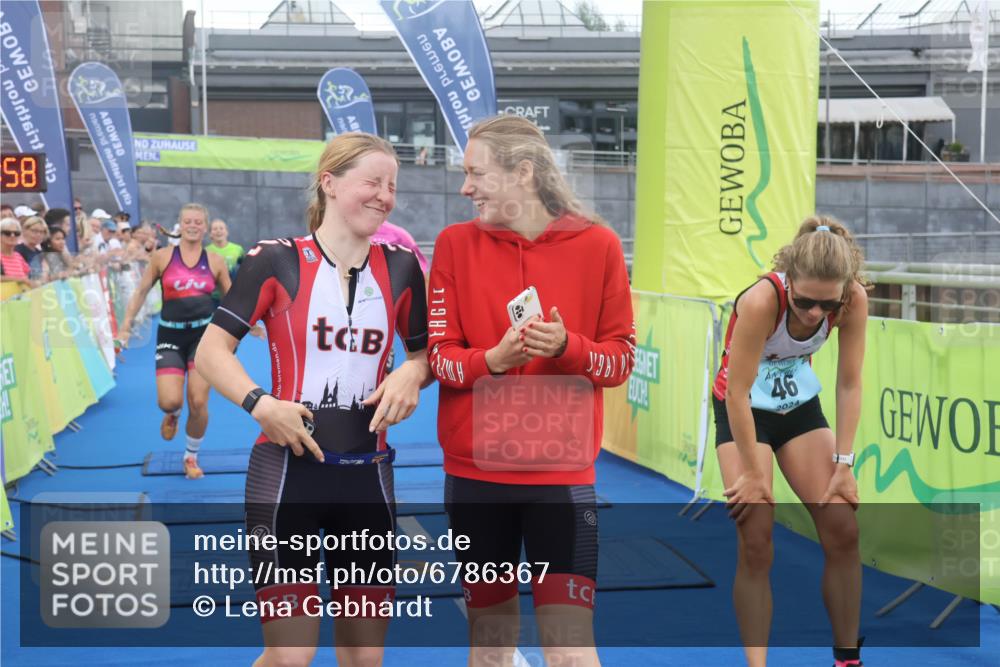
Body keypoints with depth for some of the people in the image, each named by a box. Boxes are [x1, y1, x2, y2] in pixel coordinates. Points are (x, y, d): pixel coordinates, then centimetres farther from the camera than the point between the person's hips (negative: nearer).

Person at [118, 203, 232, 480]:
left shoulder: (215, 261, 4)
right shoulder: (162, 257, 1)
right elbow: (140, 292, 7)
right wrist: (126, 327, 1)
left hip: (204, 333, 1)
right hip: (170, 334, 0)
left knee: (198, 403, -5)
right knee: (169, 401, -14)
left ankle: (191, 457, 19)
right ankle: (173, 414, 27)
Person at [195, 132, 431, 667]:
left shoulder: (400, 267, 6)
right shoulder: (275, 261, -5)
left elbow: (424, 352, 16)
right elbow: (210, 351, -5)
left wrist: (412, 374, -8)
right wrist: (259, 403, -22)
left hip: (368, 476, 4)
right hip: (288, 472, -4)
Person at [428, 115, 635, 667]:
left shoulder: (597, 245, -3)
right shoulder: (456, 243, 1)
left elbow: (621, 358, 1)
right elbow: (438, 356, -1)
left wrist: (566, 347, -19)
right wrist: (493, 360, -21)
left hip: (562, 473, -2)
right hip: (474, 472, 2)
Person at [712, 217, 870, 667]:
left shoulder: (853, 300, -22)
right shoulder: (761, 301, -34)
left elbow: (849, 384, -12)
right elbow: (737, 393, -26)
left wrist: (844, 463, -13)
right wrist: (753, 472, -20)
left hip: (800, 404, 4)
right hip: (744, 410, -4)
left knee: (843, 530, -2)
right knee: (756, 542, -11)